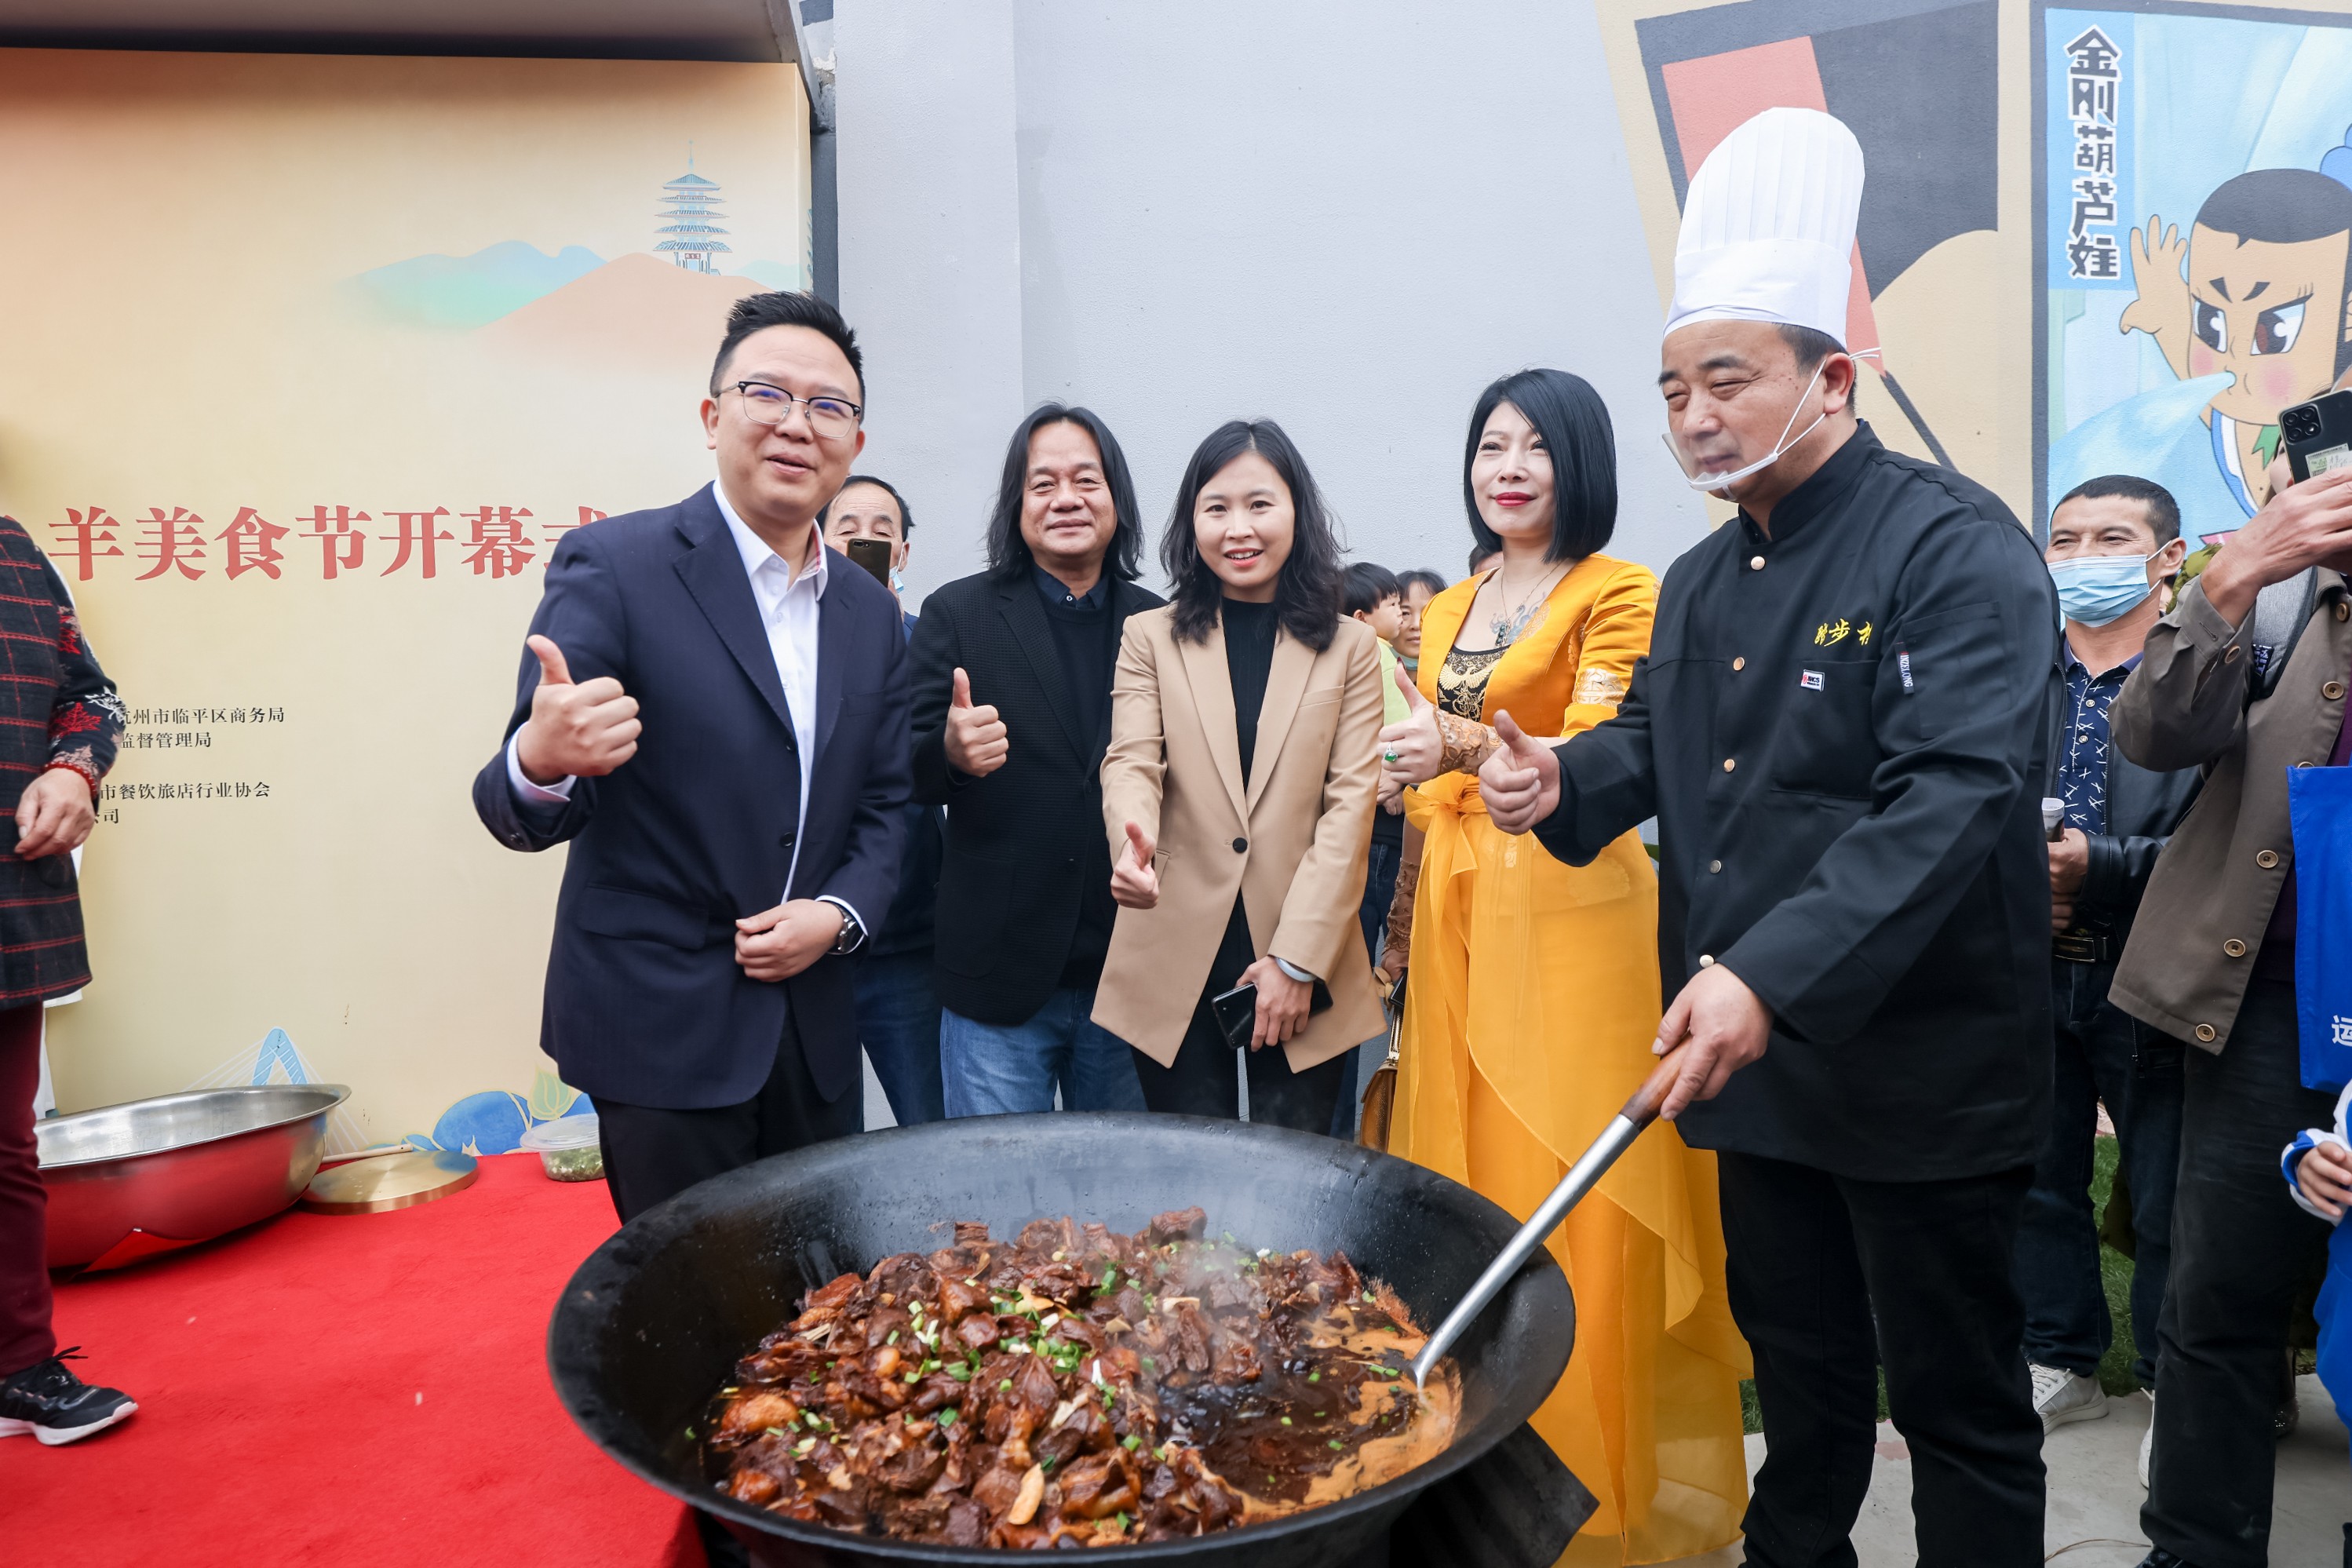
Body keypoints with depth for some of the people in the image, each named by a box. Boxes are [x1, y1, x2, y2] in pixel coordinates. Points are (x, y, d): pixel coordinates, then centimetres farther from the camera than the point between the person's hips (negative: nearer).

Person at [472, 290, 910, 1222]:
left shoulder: (871, 612, 6)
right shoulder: (613, 566, -11)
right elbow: (521, 815, -13)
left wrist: (840, 915, -7)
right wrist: (540, 762, -36)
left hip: (811, 1027, 5)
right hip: (661, 1024, -5)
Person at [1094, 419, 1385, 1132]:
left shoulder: (1350, 648, 7)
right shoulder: (1150, 638, 9)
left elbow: (1351, 804, 0)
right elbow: (1130, 763, -5)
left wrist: (1298, 958, -8)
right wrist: (1132, 842, -30)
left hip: (1305, 970, 0)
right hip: (1176, 968, 0)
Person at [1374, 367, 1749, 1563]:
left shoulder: (1620, 594, -4)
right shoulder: (1448, 612, 16)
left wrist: (1467, 746, -35)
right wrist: (1409, 929, 14)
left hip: (1573, 914, -6)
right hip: (1458, 915, 6)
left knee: (1573, 1199, -1)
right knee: (1468, 1181, 9)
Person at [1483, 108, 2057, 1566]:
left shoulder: (1959, 549, -15)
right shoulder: (1702, 581, 10)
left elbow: (1954, 795, -27)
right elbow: (1655, 740, 21)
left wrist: (1773, 976, -36)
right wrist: (1563, 784, -2)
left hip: (1920, 1074, -7)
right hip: (1750, 1058, 7)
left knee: (1957, 1398, 9)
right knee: (1799, 1364, 23)